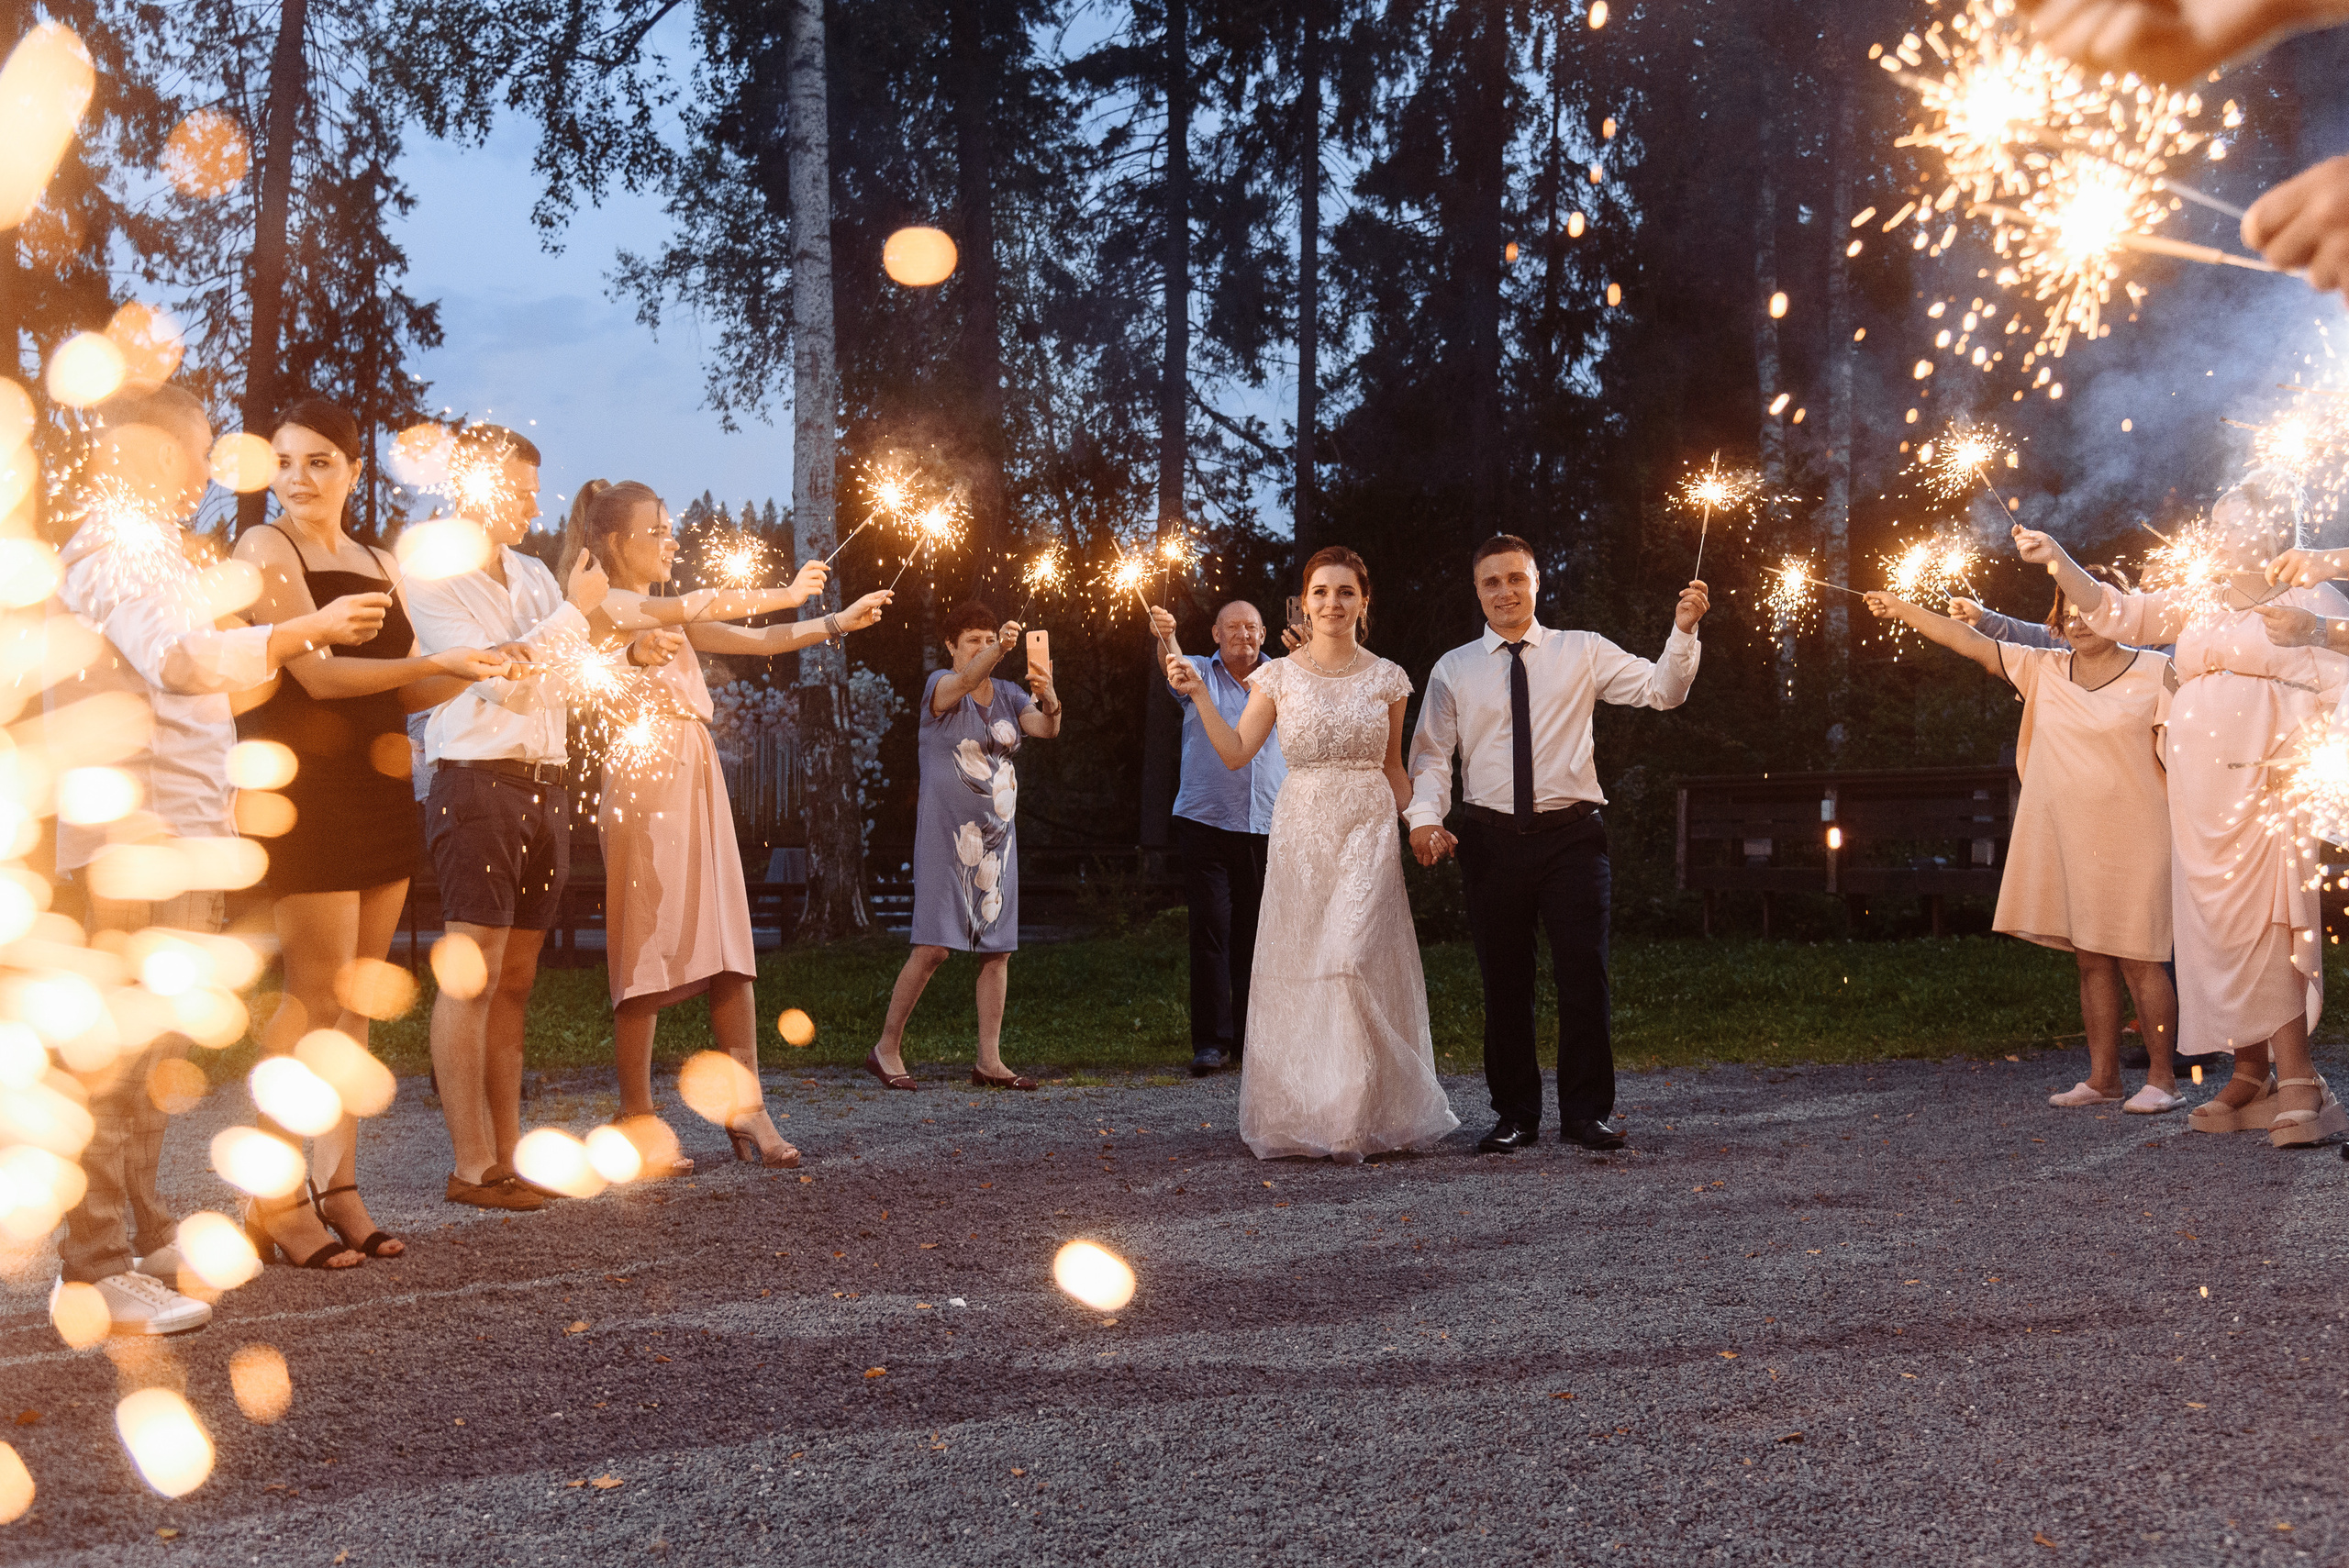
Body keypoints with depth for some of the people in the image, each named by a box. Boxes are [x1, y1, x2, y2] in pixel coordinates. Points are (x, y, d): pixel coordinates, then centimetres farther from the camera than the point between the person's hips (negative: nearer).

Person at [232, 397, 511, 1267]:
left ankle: (339, 1189, 11)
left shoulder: (379, 562, 17)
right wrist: (436, 660, -18)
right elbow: (319, 673, -14)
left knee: (356, 1000, 6)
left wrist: (477, 666, 0)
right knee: (315, 994, -9)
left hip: (377, 794, 7)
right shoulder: (265, 548, -4)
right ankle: (272, 1198, -1)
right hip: (305, 794, -7)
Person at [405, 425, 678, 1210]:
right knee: (472, 977, -7)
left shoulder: (536, 577, 19)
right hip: (477, 784, -7)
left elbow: (576, 676, 22)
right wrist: (575, 612, -6)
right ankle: (471, 1167, -4)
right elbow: (498, 679, -13)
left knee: (515, 980, 9)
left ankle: (507, 1154, 14)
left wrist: (633, 653, 4)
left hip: (545, 785, 7)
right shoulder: (434, 580, -3)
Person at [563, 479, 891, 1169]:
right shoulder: (606, 606, -2)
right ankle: (637, 1118, 2)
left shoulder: (668, 617, 22)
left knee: (729, 946, 1)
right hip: (643, 782, -8)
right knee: (648, 948, -6)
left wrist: (838, 622, 6)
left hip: (697, 781, 8)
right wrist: (786, 594, -8)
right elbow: (699, 607, -14)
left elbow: (754, 639, 15)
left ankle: (746, 1108, 1)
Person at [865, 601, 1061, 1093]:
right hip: (946, 832, -6)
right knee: (934, 945, -12)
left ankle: (989, 1060, 9)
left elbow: (1045, 728, -8)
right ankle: (886, 1048, 2)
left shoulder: (1008, 695, 10)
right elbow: (965, 681, -28)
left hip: (997, 835, 6)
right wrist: (999, 652, -48)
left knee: (998, 948, 3)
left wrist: (1048, 697, -31)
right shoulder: (940, 685, -4)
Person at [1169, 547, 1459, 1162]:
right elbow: (1235, 753, 2)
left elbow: (1392, 767, 14)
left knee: (1353, 964, -10)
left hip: (1368, 834, -1)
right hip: (1300, 832, 1)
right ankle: (1300, 1115, 13)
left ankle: (1355, 1116, 2)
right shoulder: (1279, 675, 4)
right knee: (1297, 969, 2)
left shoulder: (1386, 678, 6)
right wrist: (1198, 695, -6)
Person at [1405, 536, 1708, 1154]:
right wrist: (1424, 816, -13)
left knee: (1584, 973, -2)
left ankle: (1585, 1113, 10)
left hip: (1571, 832, -1)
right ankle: (1516, 1115, 18)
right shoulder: (1453, 669, 9)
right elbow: (1431, 751, 3)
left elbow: (1661, 690, 0)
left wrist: (1683, 633, -16)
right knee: (1503, 981, 7)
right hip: (1490, 839, 1)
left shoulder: (1583, 652, 7)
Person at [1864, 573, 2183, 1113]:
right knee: (2090, 962, 8)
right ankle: (2102, 1078, 14)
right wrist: (1903, 611, 1)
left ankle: (2162, 1077, 5)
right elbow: (1973, 643, 6)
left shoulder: (2154, 672, -2)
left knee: (2137, 960, -4)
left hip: (2129, 842, -5)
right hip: (2066, 844, 5)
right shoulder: (2044, 671, 9)